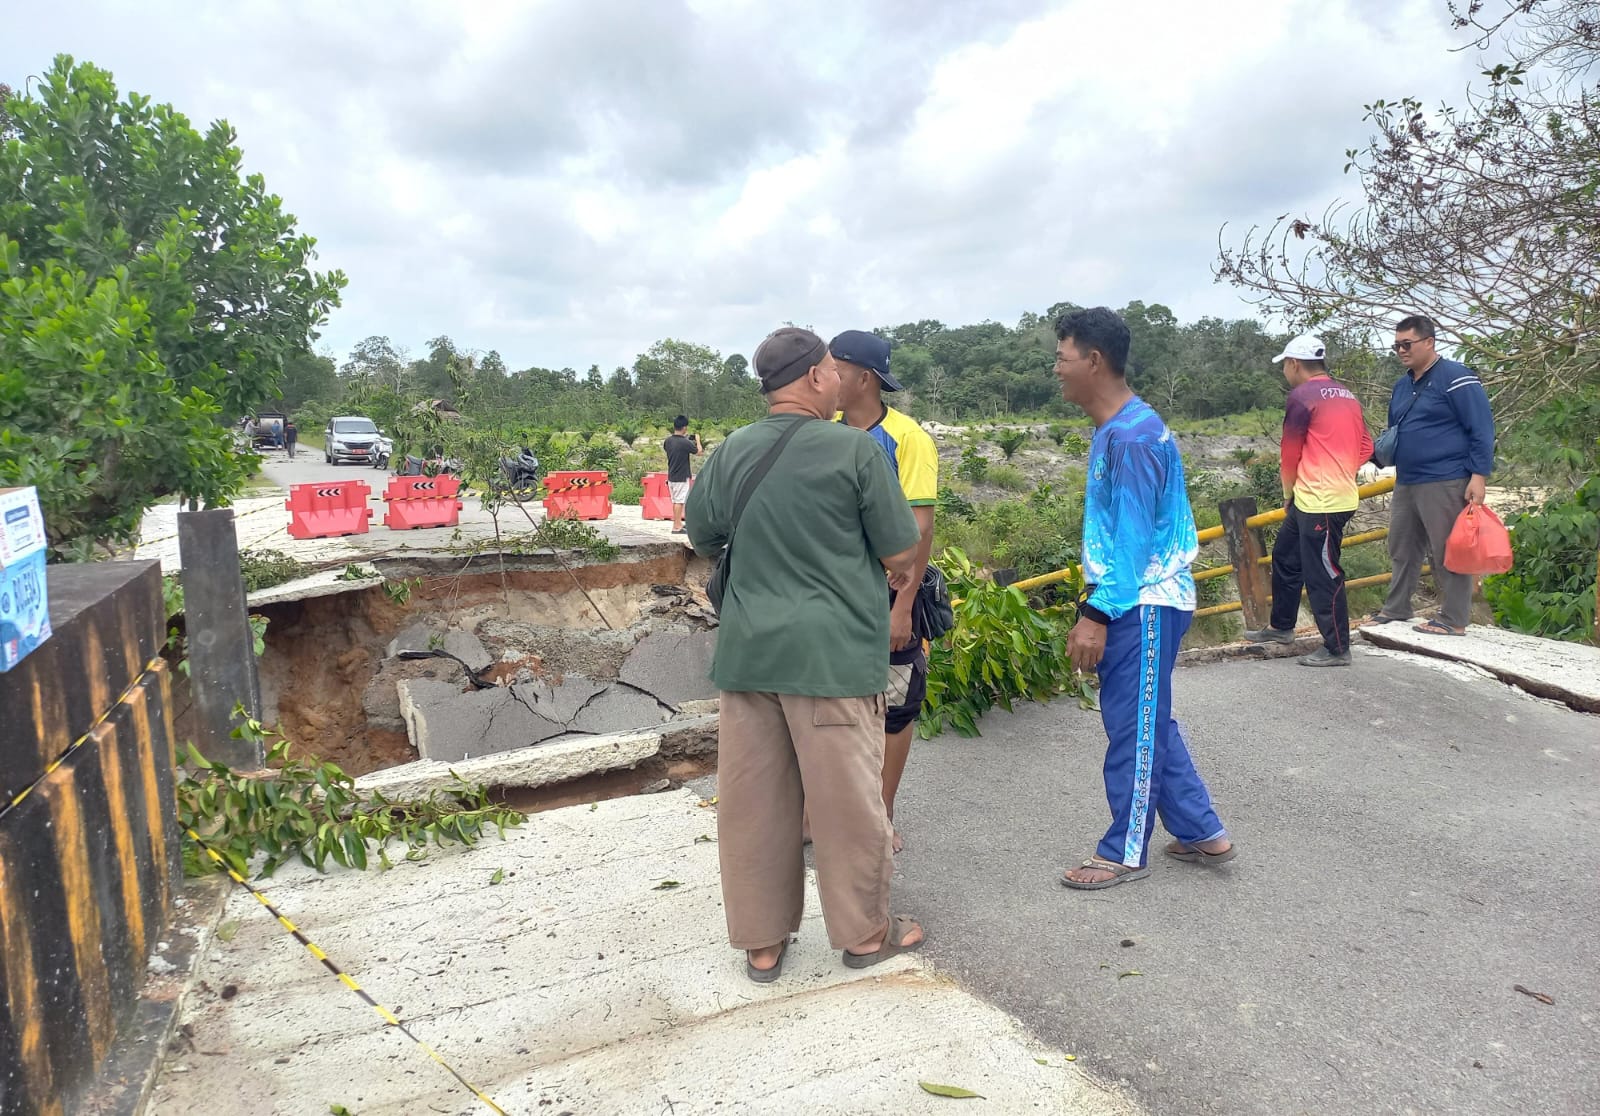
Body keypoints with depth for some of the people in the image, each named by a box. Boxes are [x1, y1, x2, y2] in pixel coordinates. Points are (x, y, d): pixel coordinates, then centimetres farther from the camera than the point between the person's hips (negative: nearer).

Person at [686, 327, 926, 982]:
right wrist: (896, 575, 17)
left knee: (753, 800, 12)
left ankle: (761, 942, 25)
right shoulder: (855, 449, -9)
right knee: (847, 798, 9)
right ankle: (864, 931, 26)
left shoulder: (730, 453, 5)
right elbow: (902, 553, -5)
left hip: (748, 651, 5)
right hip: (833, 651, -5)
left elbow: (703, 539, 16)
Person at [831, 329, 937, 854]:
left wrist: (902, 608, -18)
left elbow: (920, 526, -14)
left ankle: (882, 815, 25)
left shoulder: (906, 438, -11)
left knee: (892, 710, 8)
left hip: (885, 595, -4)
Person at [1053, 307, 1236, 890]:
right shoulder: (1113, 429, 11)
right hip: (1130, 602, 10)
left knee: (1134, 727, 3)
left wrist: (1097, 615, -23)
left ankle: (1125, 852, 18)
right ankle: (1202, 832, 29)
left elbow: (1134, 536, -23)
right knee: (1149, 723, 17)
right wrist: (1095, 607, 18)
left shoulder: (1132, 436, -20)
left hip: (1142, 605, -10)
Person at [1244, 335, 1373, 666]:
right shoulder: (1346, 395, 14)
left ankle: (1337, 650, 7)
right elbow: (1365, 447, 15)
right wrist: (1340, 474, 15)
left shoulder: (1302, 395, -11)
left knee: (1323, 575, -2)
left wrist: (1288, 493, 6)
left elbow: (1289, 453, -8)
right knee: (1285, 557, 22)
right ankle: (1281, 626, 34)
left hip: (1321, 502, -10)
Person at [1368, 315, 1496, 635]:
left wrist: (1479, 476, -18)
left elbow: (1482, 429, -12)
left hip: (1445, 484, -8)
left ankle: (1454, 620, 5)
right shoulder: (1402, 385, 15)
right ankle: (1396, 608, 27)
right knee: (1402, 549, 15)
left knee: (1448, 553, -2)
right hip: (1406, 483, 9)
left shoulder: (1455, 378, -9)